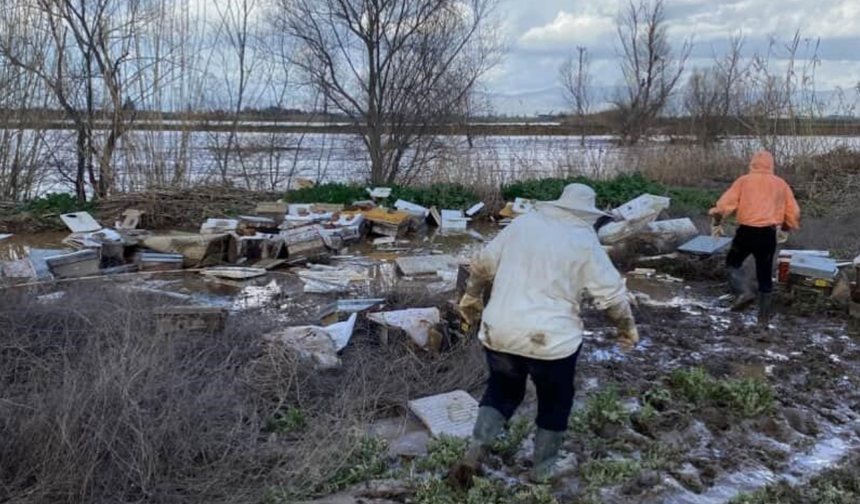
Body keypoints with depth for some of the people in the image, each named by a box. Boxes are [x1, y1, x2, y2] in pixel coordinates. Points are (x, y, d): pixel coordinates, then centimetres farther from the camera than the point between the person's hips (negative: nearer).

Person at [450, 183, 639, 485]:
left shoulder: (522, 223, 7)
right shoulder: (585, 242, -5)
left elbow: (484, 263, 13)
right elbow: (612, 293, -4)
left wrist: (472, 296, 27)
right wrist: (627, 327, 12)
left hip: (499, 332, 4)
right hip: (551, 339, -4)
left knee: (502, 391, 23)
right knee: (555, 401, 19)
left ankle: (473, 456, 10)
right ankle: (543, 467, 30)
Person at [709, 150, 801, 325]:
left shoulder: (744, 181, 3)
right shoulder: (781, 184, 10)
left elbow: (726, 203, -7)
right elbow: (794, 213, 10)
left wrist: (717, 217, 8)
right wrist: (787, 226, 27)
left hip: (747, 231, -2)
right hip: (768, 234, 3)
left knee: (733, 264, 18)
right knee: (765, 275, 12)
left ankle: (744, 292, -7)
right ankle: (764, 317, 17)